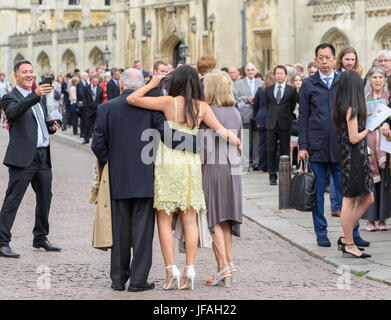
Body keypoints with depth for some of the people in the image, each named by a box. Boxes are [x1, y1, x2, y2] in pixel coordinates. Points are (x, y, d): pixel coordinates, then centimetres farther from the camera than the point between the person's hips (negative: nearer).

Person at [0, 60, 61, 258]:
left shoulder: (37, 99, 20)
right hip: (23, 158, -8)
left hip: (43, 157, 8)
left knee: (45, 198, 15)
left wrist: (52, 126, 7)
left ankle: (40, 238, 29)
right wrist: (36, 95, -40)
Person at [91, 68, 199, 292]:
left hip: (118, 180, 2)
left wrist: (110, 164, 13)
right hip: (145, 179, -2)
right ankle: (138, 280, 3)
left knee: (120, 230, 10)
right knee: (142, 229, 3)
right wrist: (196, 143, -5)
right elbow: (167, 135, -14)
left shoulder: (106, 108, 0)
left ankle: (118, 278, 15)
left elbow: (98, 145, -2)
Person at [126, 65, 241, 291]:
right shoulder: (202, 107, 2)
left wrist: (152, 84, 5)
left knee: (165, 220, 2)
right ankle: (189, 268, 0)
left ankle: (171, 269, -6)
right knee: (190, 220, 8)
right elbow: (222, 132, 2)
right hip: (192, 164, 3)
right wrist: (236, 141, 21)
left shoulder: (169, 102, -7)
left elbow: (132, 99, -8)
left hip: (168, 163, -3)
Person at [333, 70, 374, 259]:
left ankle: (346, 238, 17)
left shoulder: (343, 108, 11)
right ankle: (349, 245, 5)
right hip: (354, 157, -10)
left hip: (359, 157, 10)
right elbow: (354, 138, -17)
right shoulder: (351, 109, -16)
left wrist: (364, 119, 15)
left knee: (367, 199, 13)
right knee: (349, 200, -2)